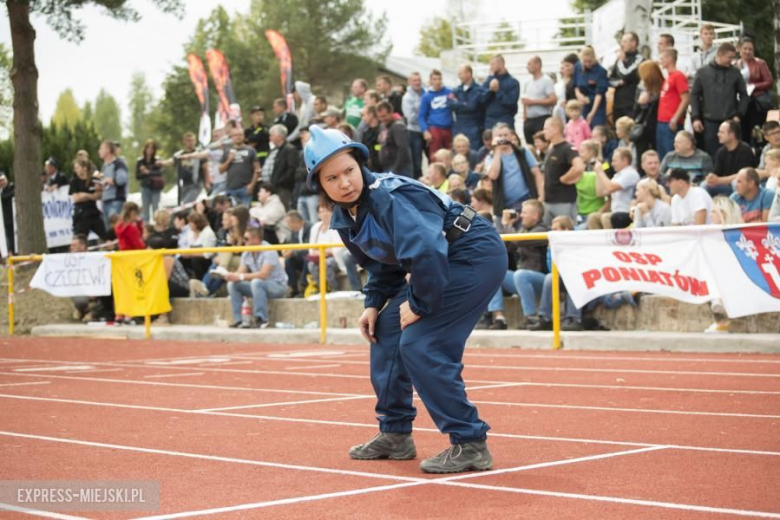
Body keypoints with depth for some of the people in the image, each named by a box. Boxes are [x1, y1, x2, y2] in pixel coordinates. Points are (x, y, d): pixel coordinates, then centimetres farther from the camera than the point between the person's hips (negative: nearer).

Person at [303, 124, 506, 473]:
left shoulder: (388, 198, -27)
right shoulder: (345, 217, 1)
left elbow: (425, 251, -37)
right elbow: (381, 263, 18)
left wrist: (419, 304, -25)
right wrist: (374, 304, 6)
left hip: (477, 255, -10)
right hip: (438, 264, 10)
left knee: (419, 345, -17)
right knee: (386, 332, 13)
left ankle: (470, 444, -11)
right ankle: (395, 435, 25)